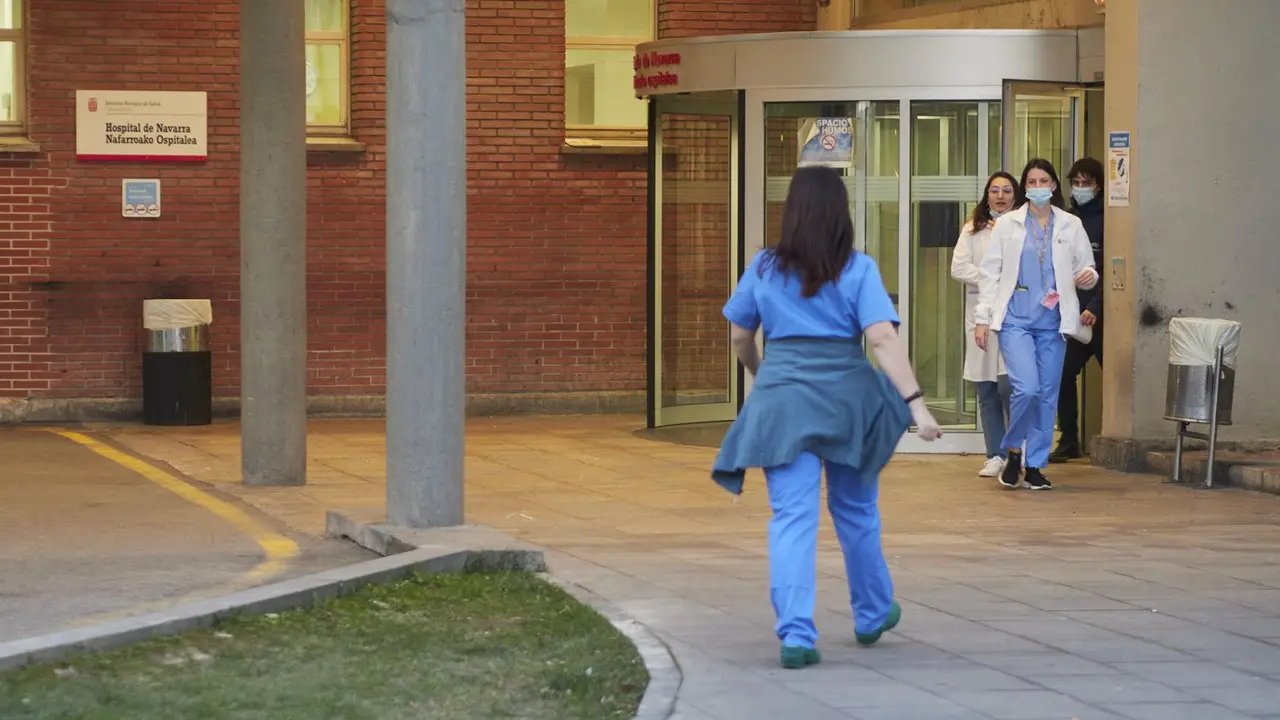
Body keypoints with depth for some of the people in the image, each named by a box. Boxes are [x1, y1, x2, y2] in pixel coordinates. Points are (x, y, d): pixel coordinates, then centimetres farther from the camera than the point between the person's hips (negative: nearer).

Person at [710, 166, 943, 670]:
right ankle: (872, 615, 35)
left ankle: (796, 634, -14)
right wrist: (915, 403, -16)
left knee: (792, 518, -2)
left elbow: (739, 336, 14)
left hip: (782, 398, 0)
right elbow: (883, 337, -13)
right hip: (846, 396, 0)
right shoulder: (858, 270, -2)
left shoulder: (764, 269, 5)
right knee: (855, 511, 18)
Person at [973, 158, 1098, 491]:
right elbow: (991, 272, 5)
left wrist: (1089, 276, -11)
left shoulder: (1071, 226, 9)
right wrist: (982, 317, -1)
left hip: (1052, 323, 2)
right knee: (1027, 387, -17)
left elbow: (1086, 267, 14)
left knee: (1047, 395, 2)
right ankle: (1014, 450, 6)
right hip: (1016, 320, -2)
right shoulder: (1008, 224, 5)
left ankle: (1035, 465, 13)